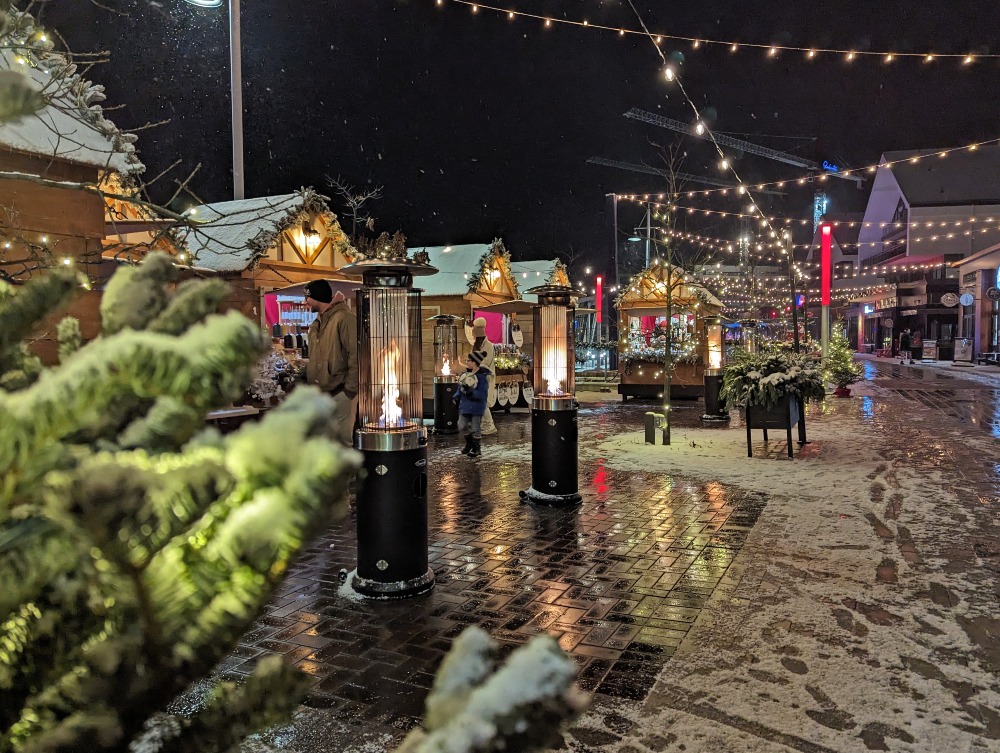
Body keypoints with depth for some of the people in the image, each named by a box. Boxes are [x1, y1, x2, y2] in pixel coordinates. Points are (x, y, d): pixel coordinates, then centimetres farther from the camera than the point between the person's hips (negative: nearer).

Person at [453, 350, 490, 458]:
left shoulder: (482, 376, -18)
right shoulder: (466, 374, 5)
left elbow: (482, 394, -21)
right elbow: (460, 387, 14)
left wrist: (470, 392, -31)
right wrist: (456, 397, -2)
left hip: (476, 407, -7)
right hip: (465, 405, 7)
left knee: (475, 429, 5)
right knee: (462, 427, 12)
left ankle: (477, 448, 25)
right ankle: (469, 443, 36)